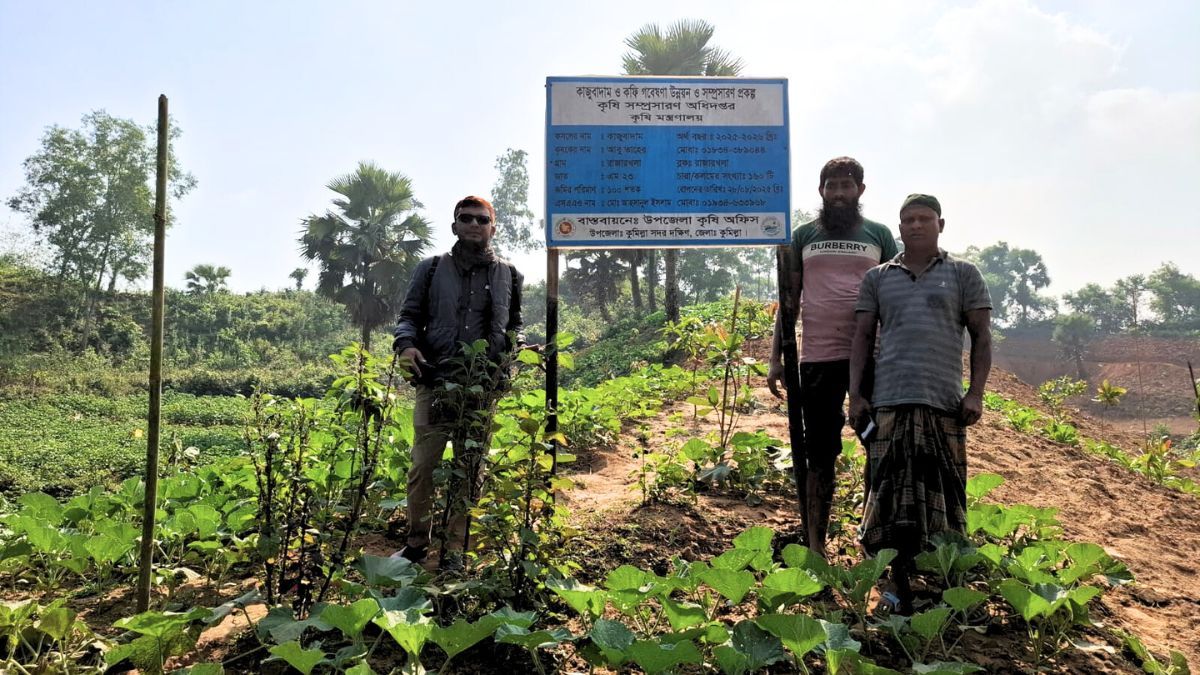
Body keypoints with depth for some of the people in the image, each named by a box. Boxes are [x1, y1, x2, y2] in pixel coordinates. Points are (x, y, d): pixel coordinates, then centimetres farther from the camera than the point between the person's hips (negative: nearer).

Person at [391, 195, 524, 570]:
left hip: (483, 388, 1)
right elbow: (409, 315, 10)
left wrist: (513, 352, 2)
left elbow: (514, 325, 21)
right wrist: (406, 344, -10)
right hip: (436, 383, 0)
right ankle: (417, 541, 20)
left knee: (469, 471, 4)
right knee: (422, 465, 2)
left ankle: (453, 550, 15)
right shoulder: (431, 269, 8)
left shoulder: (508, 275, 12)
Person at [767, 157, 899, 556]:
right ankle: (815, 548, 13)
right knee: (820, 455, 5)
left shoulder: (878, 234, 10)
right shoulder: (804, 236, 11)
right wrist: (776, 358, 4)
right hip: (817, 359, 0)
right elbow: (789, 300, 10)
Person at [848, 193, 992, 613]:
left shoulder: (963, 275, 12)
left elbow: (981, 336, 9)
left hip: (944, 403, -1)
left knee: (943, 494, 0)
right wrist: (855, 394, 4)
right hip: (889, 402, 1)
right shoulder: (877, 278, 15)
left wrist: (976, 394, -2)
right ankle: (901, 588, 8)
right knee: (891, 493, -2)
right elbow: (863, 337, 13)